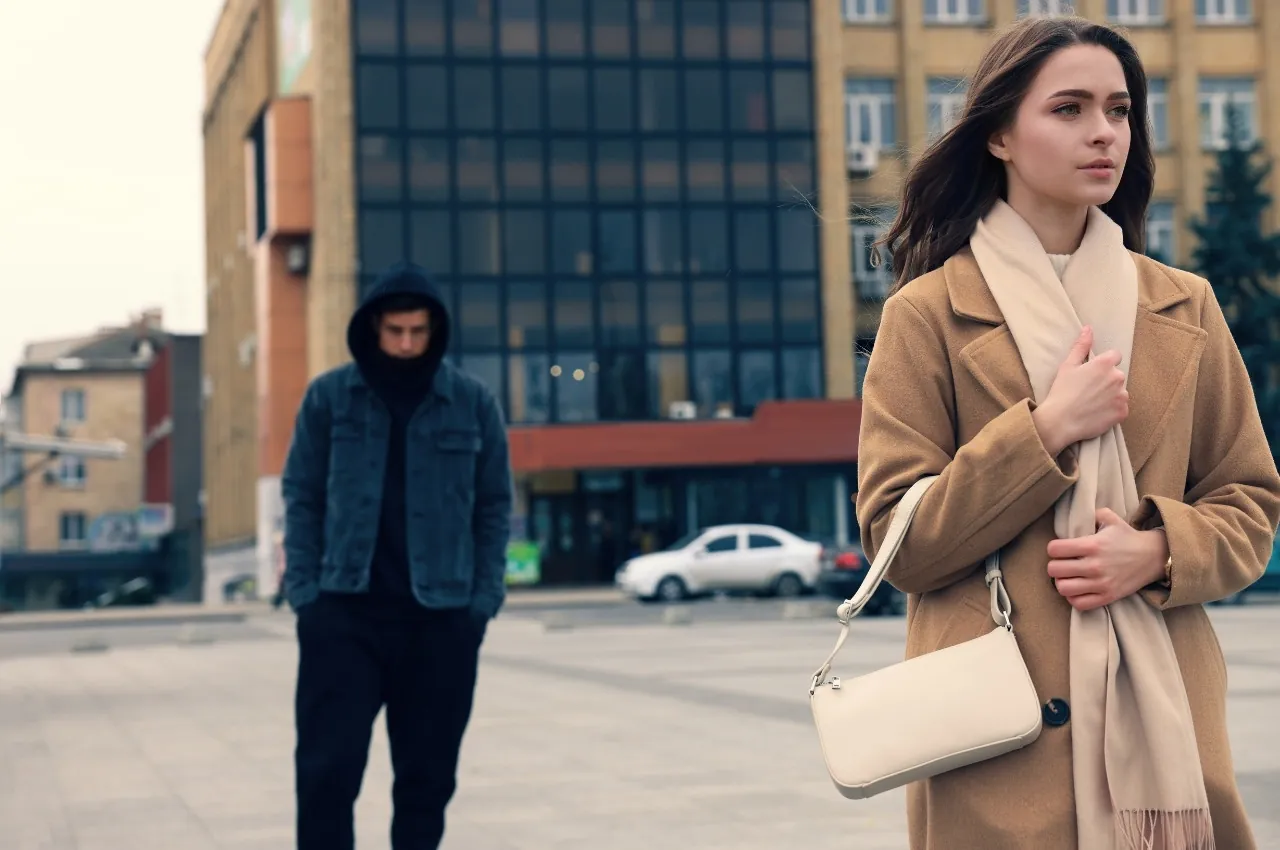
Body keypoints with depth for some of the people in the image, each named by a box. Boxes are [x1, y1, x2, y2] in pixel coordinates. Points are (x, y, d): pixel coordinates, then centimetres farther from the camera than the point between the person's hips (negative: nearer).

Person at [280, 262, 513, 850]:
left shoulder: (473, 402, 2)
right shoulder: (328, 397, 2)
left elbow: (494, 506, 7)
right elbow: (302, 498, 5)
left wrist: (484, 599, -2)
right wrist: (304, 590, -4)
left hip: (442, 616, 1)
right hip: (344, 611, -1)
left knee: (428, 774, 9)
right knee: (327, 768, -5)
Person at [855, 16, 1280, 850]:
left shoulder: (1184, 308, 9)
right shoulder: (929, 313, -2)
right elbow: (899, 540, -5)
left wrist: (1159, 550, -9)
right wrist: (1043, 431, -13)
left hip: (1164, 710, 3)